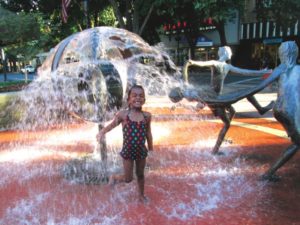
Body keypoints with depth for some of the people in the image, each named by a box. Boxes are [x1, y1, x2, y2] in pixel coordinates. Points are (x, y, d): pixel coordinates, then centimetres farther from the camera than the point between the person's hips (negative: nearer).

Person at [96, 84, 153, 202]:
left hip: (141, 151, 3)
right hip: (128, 151, -2)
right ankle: (115, 177, 40)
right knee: (128, 178, 8)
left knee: (140, 175, 21)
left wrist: (151, 150, 11)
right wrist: (102, 132, -32)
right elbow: (112, 125, -11)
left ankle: (141, 195, 45)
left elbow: (148, 133, 4)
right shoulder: (123, 114, -14)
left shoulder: (147, 116, -6)